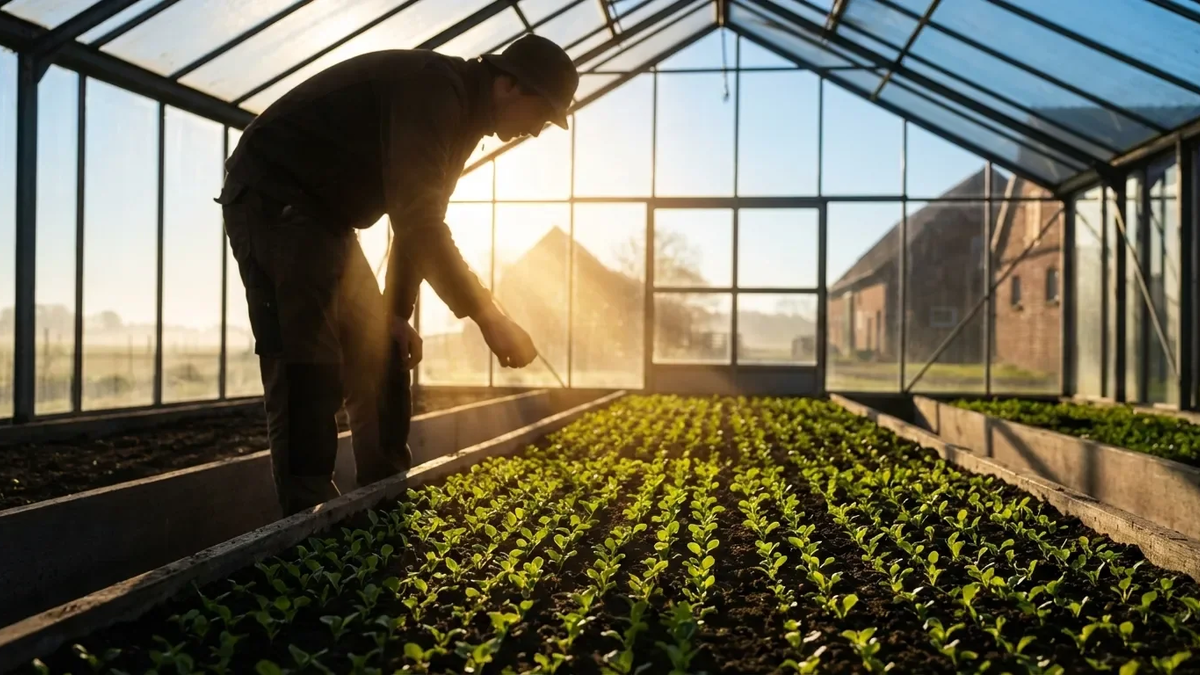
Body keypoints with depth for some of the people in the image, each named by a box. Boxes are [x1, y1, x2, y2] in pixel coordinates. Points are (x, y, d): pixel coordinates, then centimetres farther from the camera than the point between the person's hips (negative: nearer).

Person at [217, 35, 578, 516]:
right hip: (274, 201, -10)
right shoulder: (434, 88, -23)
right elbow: (415, 218, -33)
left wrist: (396, 314, 10)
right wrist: (487, 316, -30)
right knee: (308, 371, -17)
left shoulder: (461, 115, 9)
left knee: (378, 364, 7)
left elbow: (419, 218, 15)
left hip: (325, 215, 10)